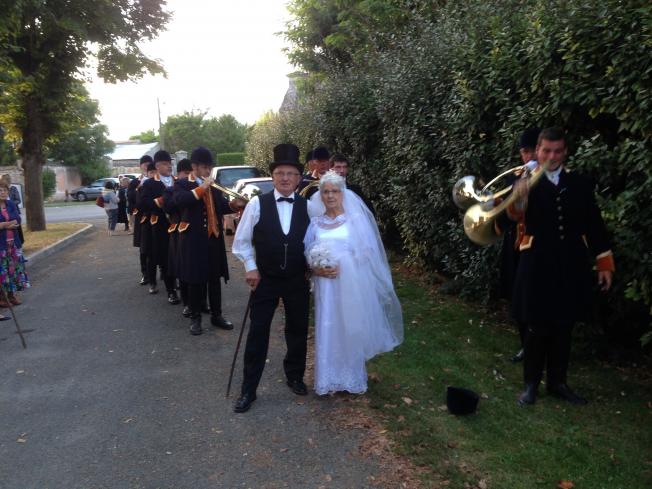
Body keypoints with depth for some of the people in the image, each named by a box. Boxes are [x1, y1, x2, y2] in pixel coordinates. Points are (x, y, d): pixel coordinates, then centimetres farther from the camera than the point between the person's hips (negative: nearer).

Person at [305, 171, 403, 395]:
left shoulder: (355, 219, -1)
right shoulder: (315, 223, 8)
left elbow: (366, 252, -5)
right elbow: (309, 255, 9)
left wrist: (342, 266, -16)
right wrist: (317, 269, -11)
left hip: (352, 284, -2)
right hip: (326, 286, 2)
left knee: (351, 330, 6)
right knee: (327, 331, 6)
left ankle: (352, 379, 24)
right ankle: (329, 380, 21)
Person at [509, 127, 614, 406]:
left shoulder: (579, 184, 7)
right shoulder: (527, 182, -3)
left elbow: (594, 225, 9)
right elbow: (515, 216, -21)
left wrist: (604, 263, 6)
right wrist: (517, 200, -43)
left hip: (572, 266, 3)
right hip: (538, 265, -3)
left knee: (564, 328, 12)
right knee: (537, 328, 5)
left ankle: (557, 382, 27)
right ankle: (531, 384, 19)